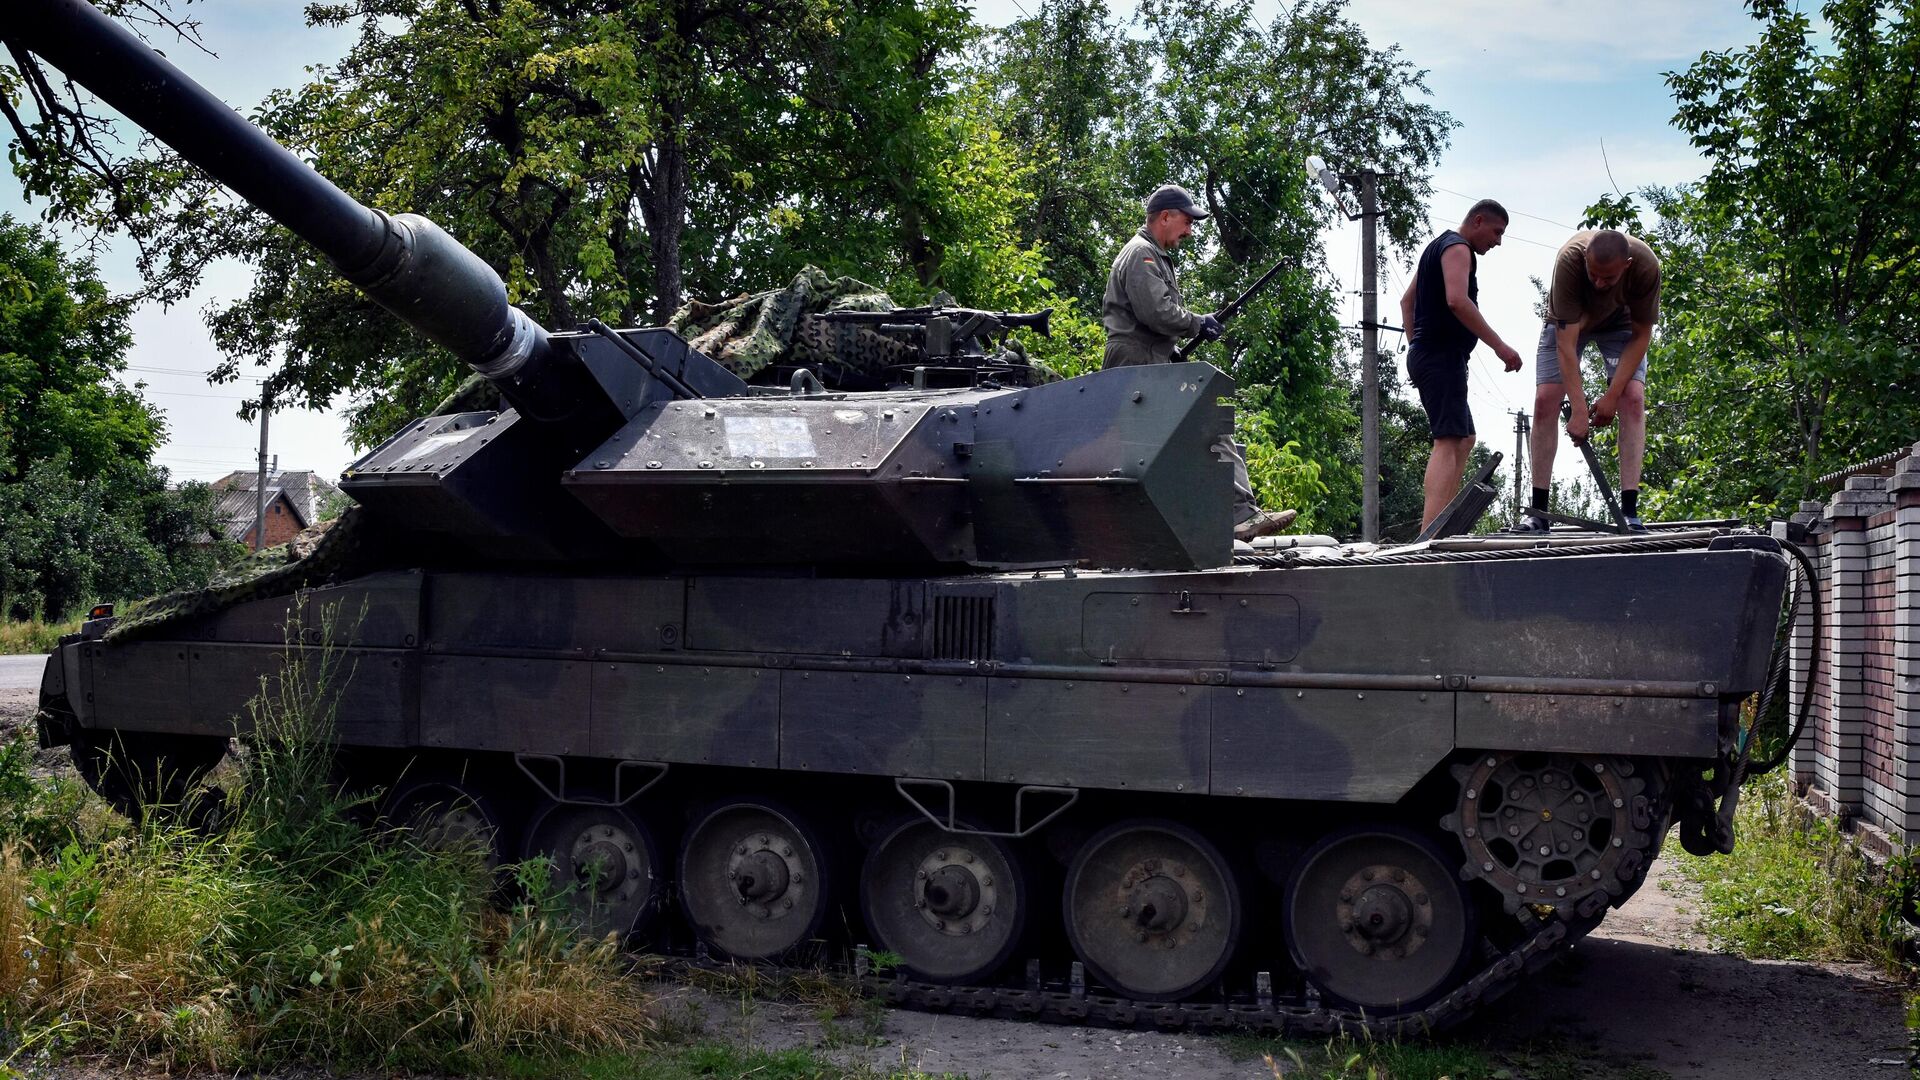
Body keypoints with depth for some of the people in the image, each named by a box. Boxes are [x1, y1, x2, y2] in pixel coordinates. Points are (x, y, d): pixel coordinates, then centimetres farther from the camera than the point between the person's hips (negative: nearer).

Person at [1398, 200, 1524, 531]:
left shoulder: (1437, 246, 24)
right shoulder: (1458, 248, -8)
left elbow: (1407, 300, 28)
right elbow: (1457, 300, -24)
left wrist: (1416, 346, 23)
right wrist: (1499, 345, -23)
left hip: (1424, 353, 11)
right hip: (1443, 356, -11)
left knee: (1464, 439, 18)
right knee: (1448, 441, -19)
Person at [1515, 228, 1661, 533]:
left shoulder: (1646, 265, -35)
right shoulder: (1569, 259, -39)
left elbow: (1641, 335, -22)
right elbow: (1566, 343, -38)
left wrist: (1612, 396, -27)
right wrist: (1579, 410, -40)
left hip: (1620, 322, 1)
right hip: (1567, 322, 0)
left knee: (1633, 399, -17)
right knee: (1545, 401, -12)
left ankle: (1629, 510, -19)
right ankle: (1537, 511, -8)